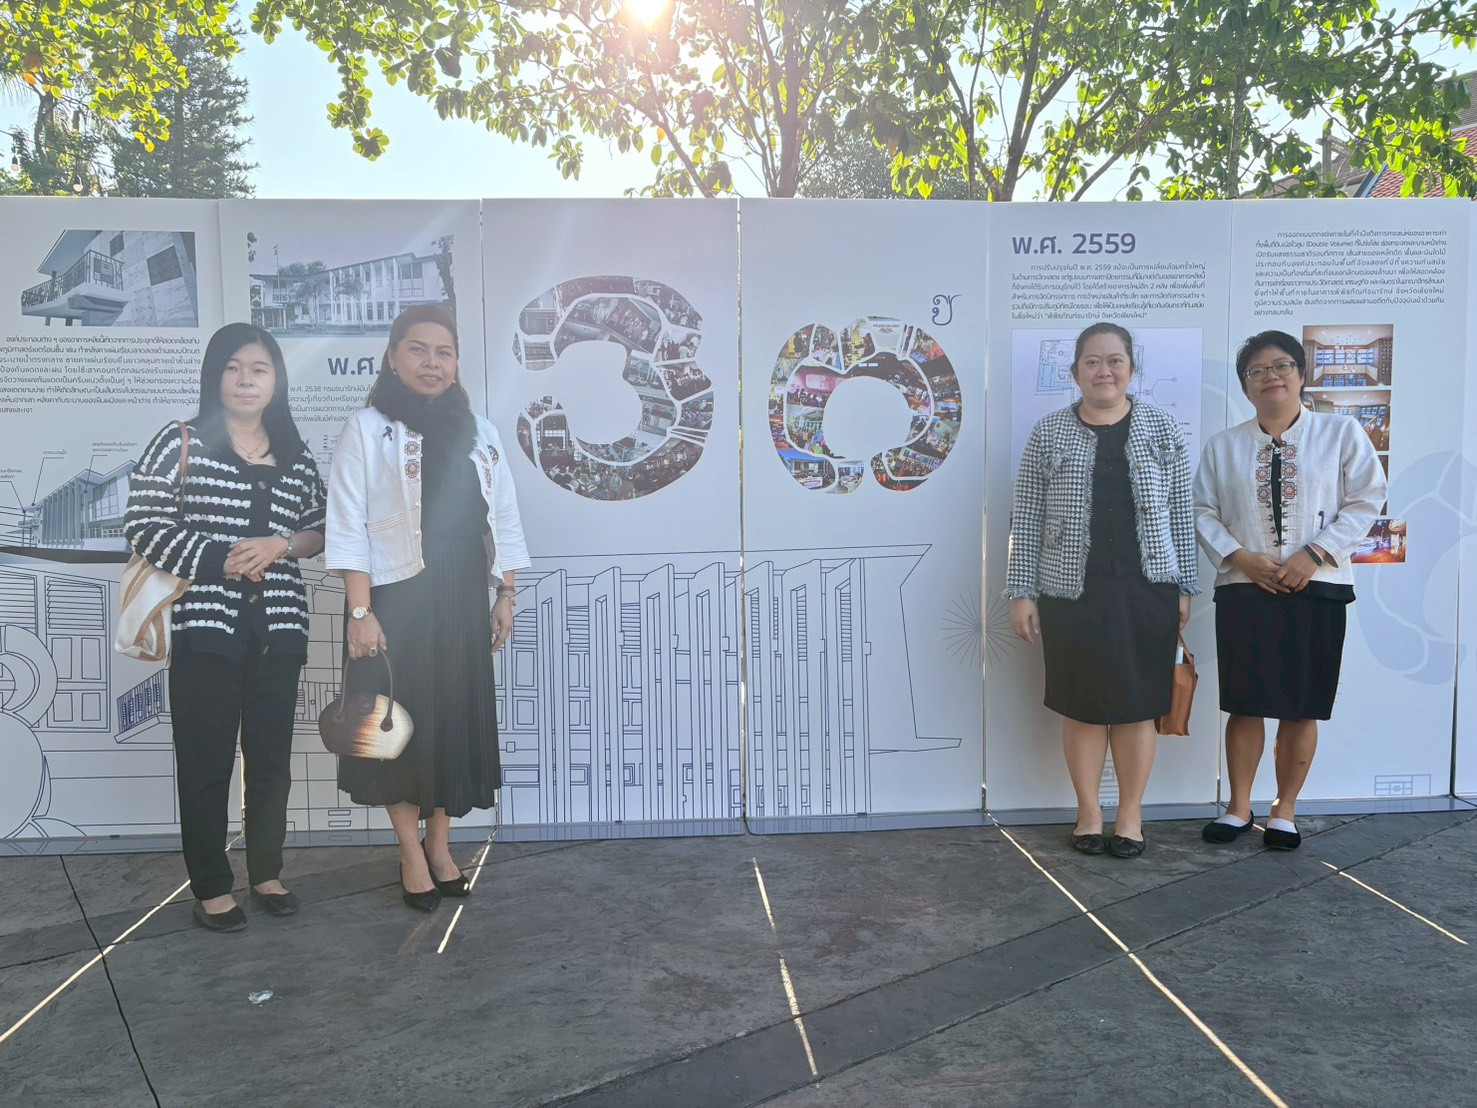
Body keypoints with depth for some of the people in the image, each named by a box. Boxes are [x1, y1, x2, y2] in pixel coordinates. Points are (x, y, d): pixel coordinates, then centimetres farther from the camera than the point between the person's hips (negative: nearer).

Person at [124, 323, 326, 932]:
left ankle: (267, 872, 27)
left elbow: (320, 530, 14)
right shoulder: (181, 443, -1)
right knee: (206, 761, 3)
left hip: (278, 629, 4)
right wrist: (220, 559, -15)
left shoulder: (296, 455, 11)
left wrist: (280, 546, -7)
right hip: (205, 629, -4)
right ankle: (211, 888, 16)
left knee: (272, 757, 11)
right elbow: (142, 526, -6)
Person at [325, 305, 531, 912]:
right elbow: (349, 527, -8)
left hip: (463, 602, 4)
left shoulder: (480, 434, 10)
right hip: (397, 599, -4)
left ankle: (439, 844, 24)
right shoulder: (367, 430, -3)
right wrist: (361, 612, -15)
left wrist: (505, 597, 8)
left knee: (458, 717, 9)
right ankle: (411, 854, 16)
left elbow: (502, 520, 13)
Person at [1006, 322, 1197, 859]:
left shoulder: (1163, 429, 4)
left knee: (1136, 706, 7)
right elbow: (1027, 520, 1)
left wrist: (1183, 586, 3)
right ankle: (1088, 812, 21)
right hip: (1072, 592, 0)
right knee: (1082, 706, 7)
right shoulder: (1048, 434, 2)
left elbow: (1180, 515, 6)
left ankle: (1130, 815, 21)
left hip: (1145, 590, 1)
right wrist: (1022, 592, -3)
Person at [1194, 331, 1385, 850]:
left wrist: (1314, 554, -13)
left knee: (1302, 708, 4)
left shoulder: (1341, 432, 2)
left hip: (1317, 589, -1)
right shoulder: (1223, 445, 7)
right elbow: (1203, 511, 6)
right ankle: (1239, 807, 19)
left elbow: (1366, 500, -2)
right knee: (1244, 704, 4)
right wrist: (1238, 556, -10)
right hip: (1243, 589, 1)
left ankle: (1285, 811, 19)